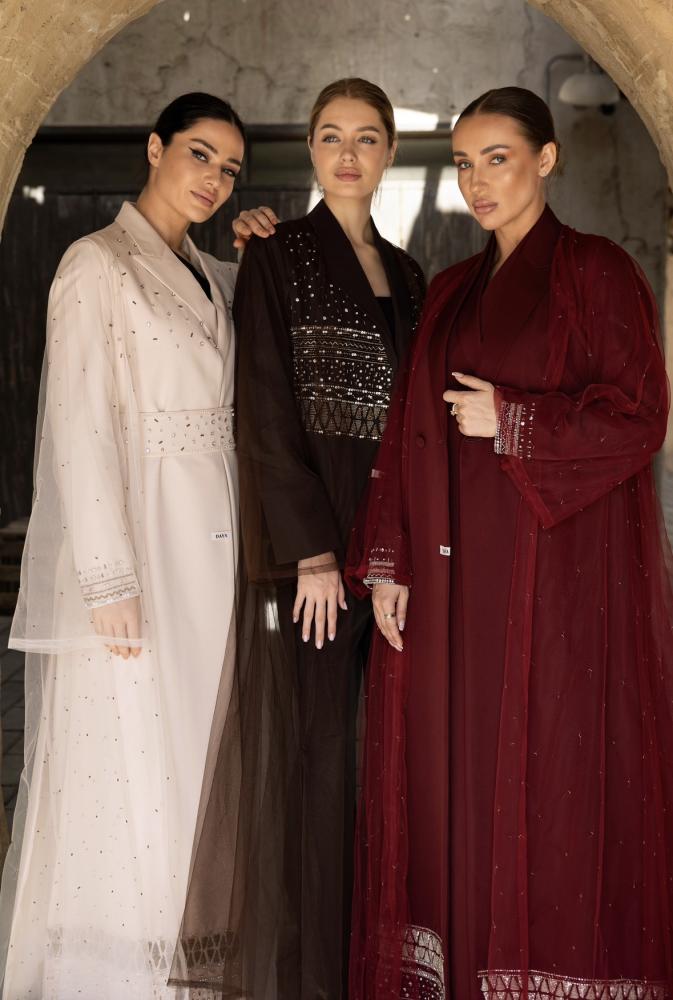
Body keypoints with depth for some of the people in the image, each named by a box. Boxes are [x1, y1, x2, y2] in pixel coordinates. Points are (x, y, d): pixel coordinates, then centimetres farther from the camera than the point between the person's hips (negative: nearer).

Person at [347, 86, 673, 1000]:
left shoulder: (597, 272, -1)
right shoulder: (451, 292, 16)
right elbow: (411, 435, 11)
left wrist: (512, 421, -11)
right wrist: (388, 566, 4)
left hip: (557, 572, -6)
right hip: (456, 578, 6)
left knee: (551, 774, -3)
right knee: (450, 772, 7)